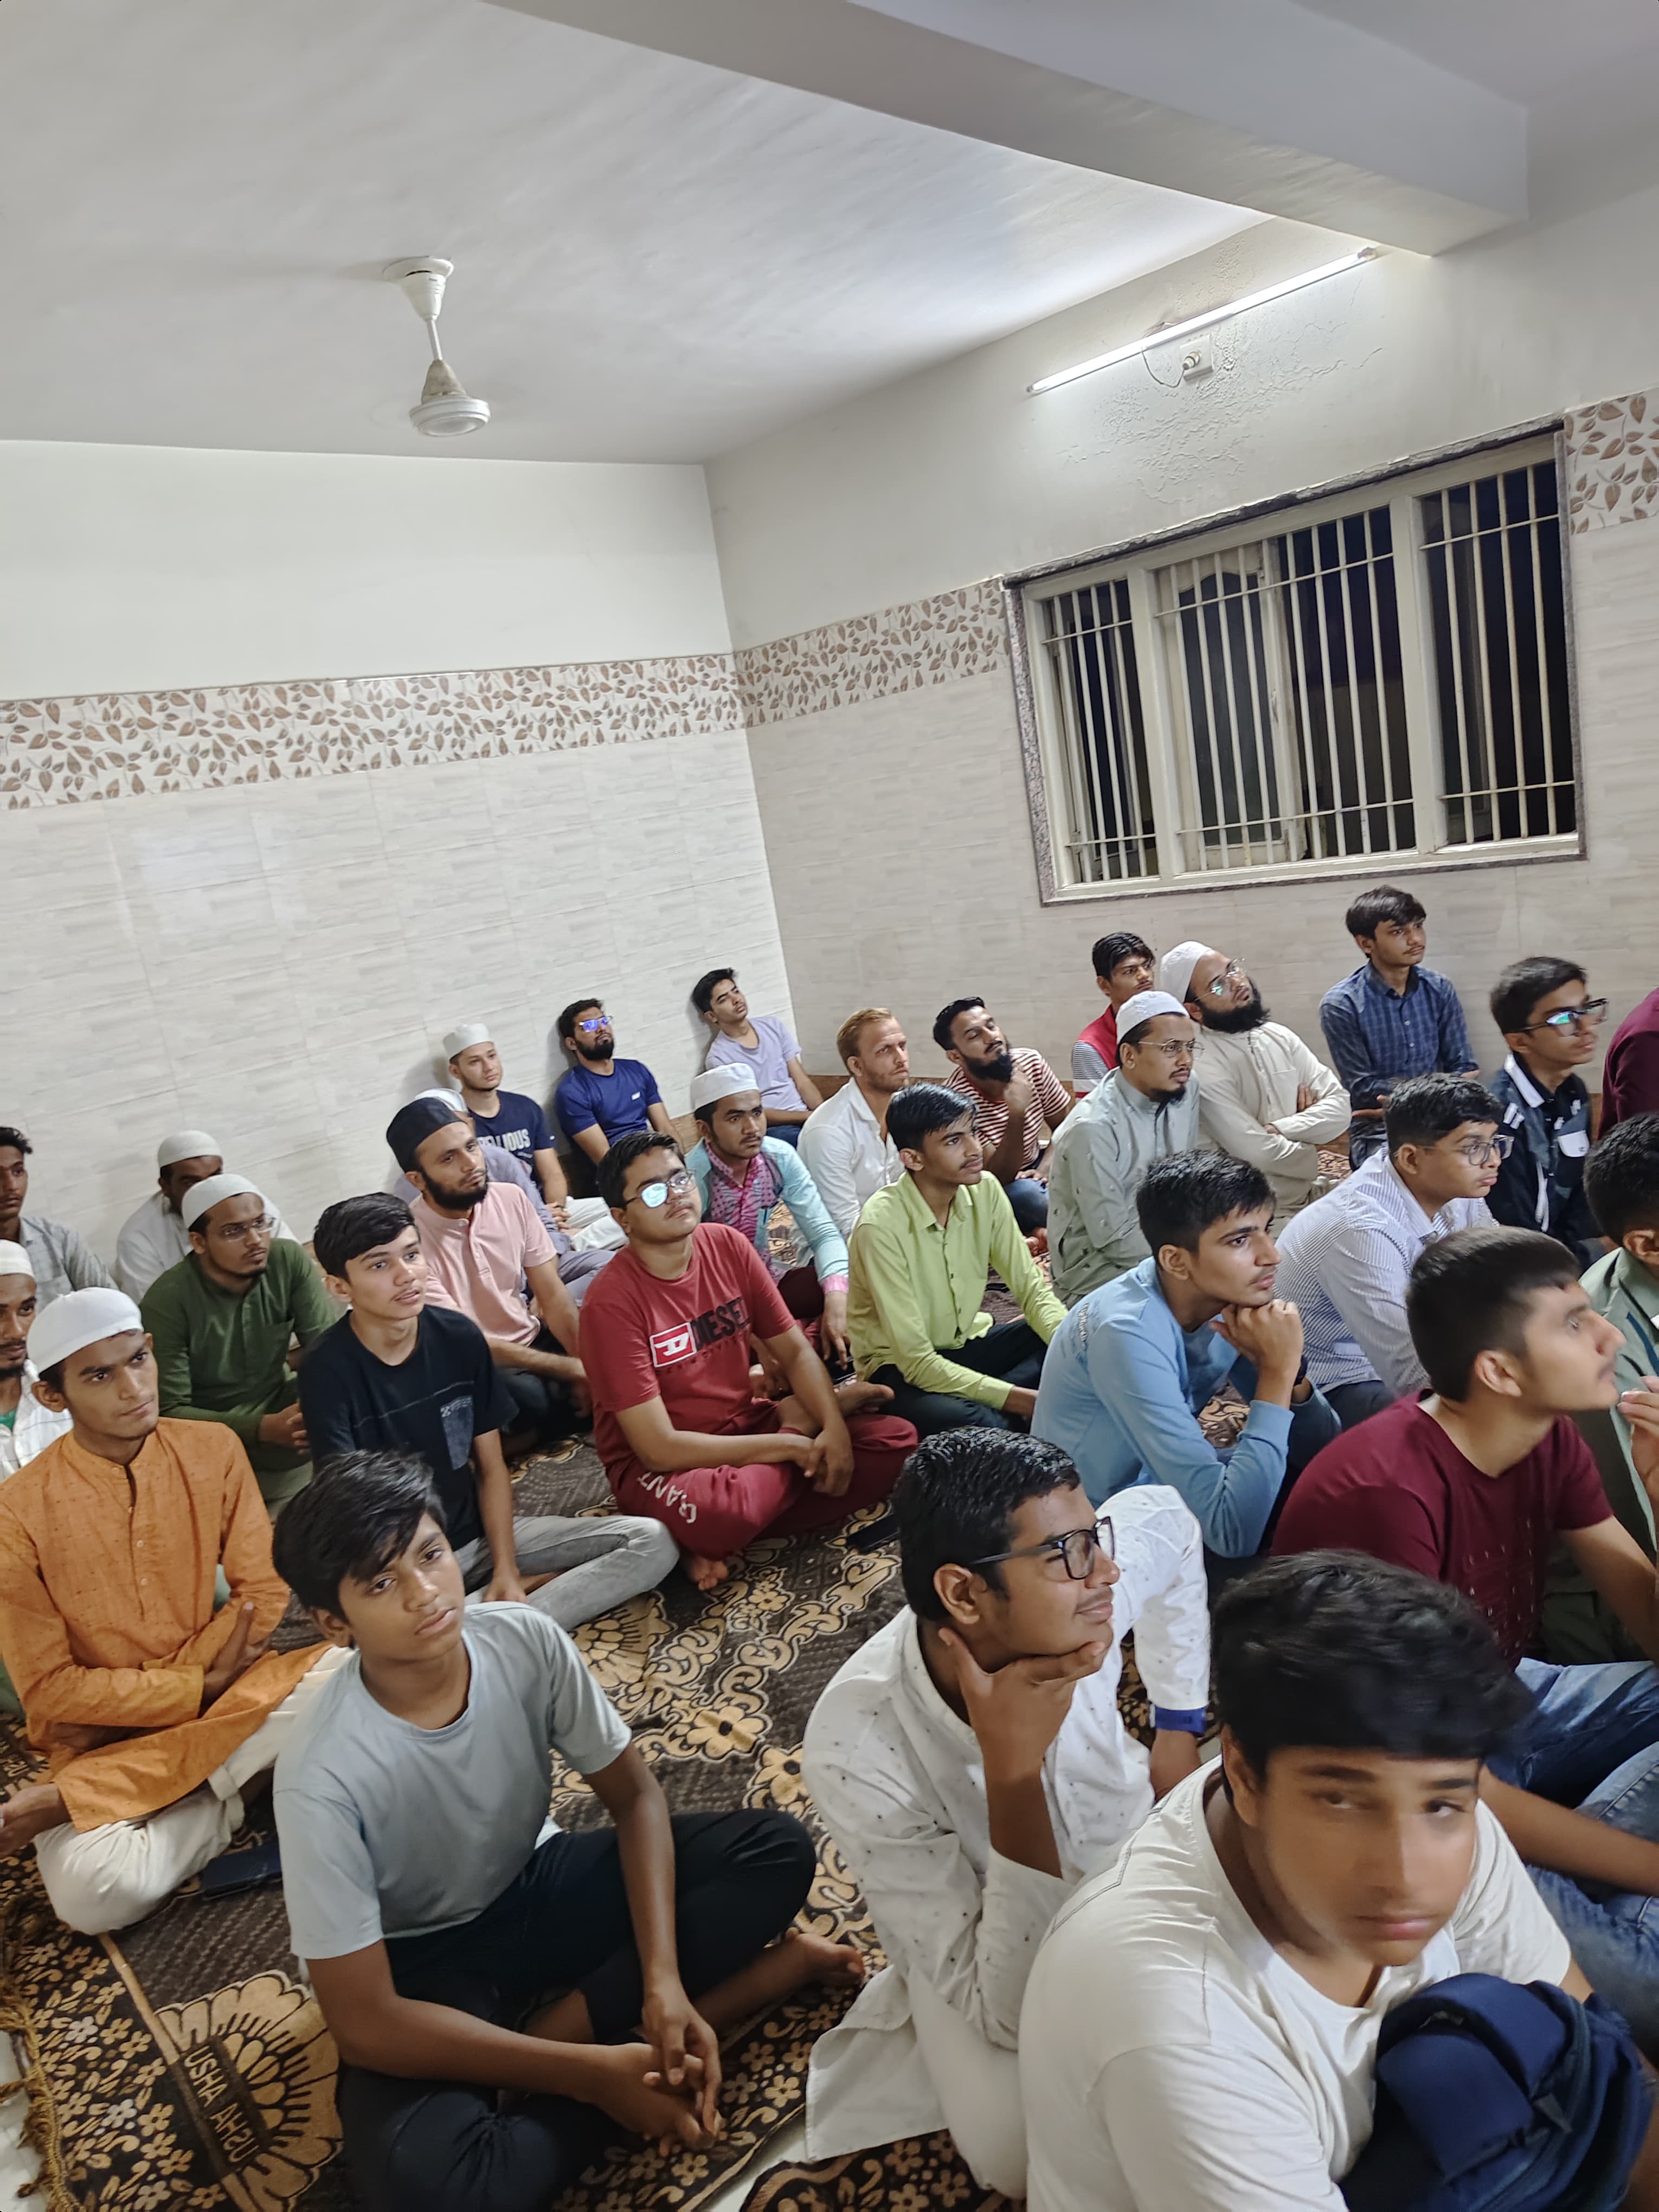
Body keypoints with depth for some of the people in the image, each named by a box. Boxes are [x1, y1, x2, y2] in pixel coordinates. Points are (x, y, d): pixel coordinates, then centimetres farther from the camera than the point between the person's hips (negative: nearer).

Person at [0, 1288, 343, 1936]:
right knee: (97, 1893, -33)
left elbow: (264, 1595, -5)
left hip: (225, 1689, 4)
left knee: (353, 1684, -27)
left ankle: (66, 1802, -18)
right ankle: (223, 1804, -2)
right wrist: (199, 1687, -14)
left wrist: (121, 1710, -11)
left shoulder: (213, 1449, -7)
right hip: (103, 1740, -4)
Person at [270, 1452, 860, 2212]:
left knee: (777, 1850, -14)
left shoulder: (526, 1641, -21)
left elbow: (635, 1797, -8)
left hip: (537, 1886, 4)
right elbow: (364, 2024, -25)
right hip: (424, 1962, -3)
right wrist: (594, 2072, -28)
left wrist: (663, 1979, -22)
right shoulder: (323, 1777, -30)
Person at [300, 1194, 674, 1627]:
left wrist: (507, 1569, -8)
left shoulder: (460, 1336, -4)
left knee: (651, 1542, -11)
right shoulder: (328, 1372, -16)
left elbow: (491, 1466, 3)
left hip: (478, 1535, 5)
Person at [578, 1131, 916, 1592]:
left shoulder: (728, 1246, -4)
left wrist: (833, 1425, -17)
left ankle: (714, 1540, -14)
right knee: (713, 1512, -41)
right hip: (657, 1464, -6)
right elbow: (659, 1447, -23)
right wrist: (793, 1443, -20)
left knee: (895, 1439, -9)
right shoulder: (613, 1300, -21)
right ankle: (799, 1422, -8)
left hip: (746, 1425, 6)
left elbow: (795, 1350, 3)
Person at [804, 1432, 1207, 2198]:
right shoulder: (858, 1749, -37)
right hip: (984, 1955, -4)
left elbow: (1168, 1519, -1)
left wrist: (1178, 1733, 3)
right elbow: (1009, 2014, -34)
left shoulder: (1075, 1585, -27)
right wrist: (1012, 1766, -45)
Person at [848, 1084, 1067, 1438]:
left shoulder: (985, 1190, -9)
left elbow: (1032, 1289, -6)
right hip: (900, 1367, -6)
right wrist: (1023, 1399, -31)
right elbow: (916, 1361, -27)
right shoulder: (882, 1225, -27)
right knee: (972, 1421, -38)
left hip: (968, 1343, 7)